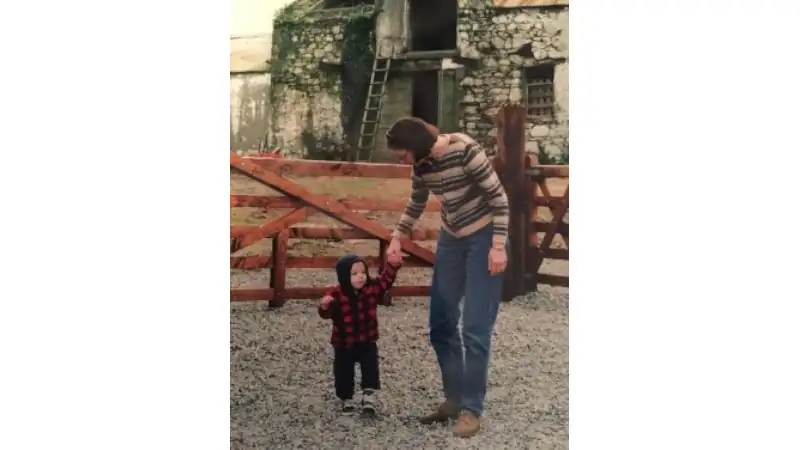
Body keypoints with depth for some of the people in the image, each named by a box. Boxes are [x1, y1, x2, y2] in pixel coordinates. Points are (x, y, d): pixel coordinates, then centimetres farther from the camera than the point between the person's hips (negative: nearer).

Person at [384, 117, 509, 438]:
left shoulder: (464, 149, -23)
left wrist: (499, 245, -21)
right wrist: (397, 238, 9)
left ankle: (472, 410, 1)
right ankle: (454, 400, 21)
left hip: (484, 238, -7)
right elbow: (415, 205, 17)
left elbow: (498, 196, -19)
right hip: (451, 240, 7)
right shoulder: (421, 165, -2)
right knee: (441, 324, 7)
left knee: (475, 329, -9)